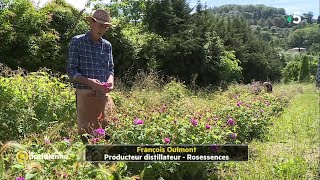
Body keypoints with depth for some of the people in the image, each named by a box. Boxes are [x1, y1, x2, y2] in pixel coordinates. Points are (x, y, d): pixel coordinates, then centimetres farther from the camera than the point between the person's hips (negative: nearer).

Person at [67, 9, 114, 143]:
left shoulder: (107, 45, 11)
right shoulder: (77, 41, -2)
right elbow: (71, 70, -5)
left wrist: (110, 81, -9)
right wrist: (89, 81, -21)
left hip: (104, 94, 4)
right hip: (85, 94, -4)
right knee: (86, 132, 2)